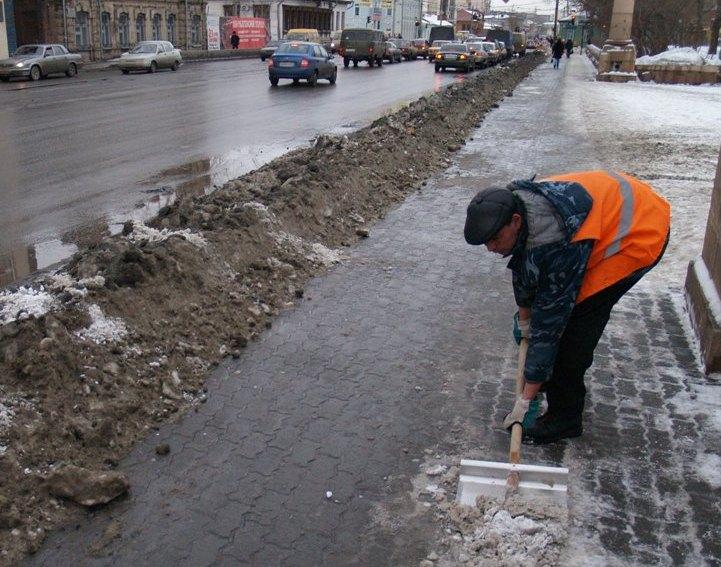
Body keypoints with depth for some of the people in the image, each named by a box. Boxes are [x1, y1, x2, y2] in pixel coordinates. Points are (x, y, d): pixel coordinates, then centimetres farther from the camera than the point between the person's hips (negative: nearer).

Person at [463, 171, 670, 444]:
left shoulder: (553, 246, -37)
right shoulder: (513, 205, -12)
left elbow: (549, 324, -30)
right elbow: (522, 268, 8)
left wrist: (527, 400, -22)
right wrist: (523, 318, 20)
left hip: (641, 234, -9)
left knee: (568, 319, -13)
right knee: (557, 305, 11)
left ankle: (565, 418, 2)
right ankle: (557, 379, 33)